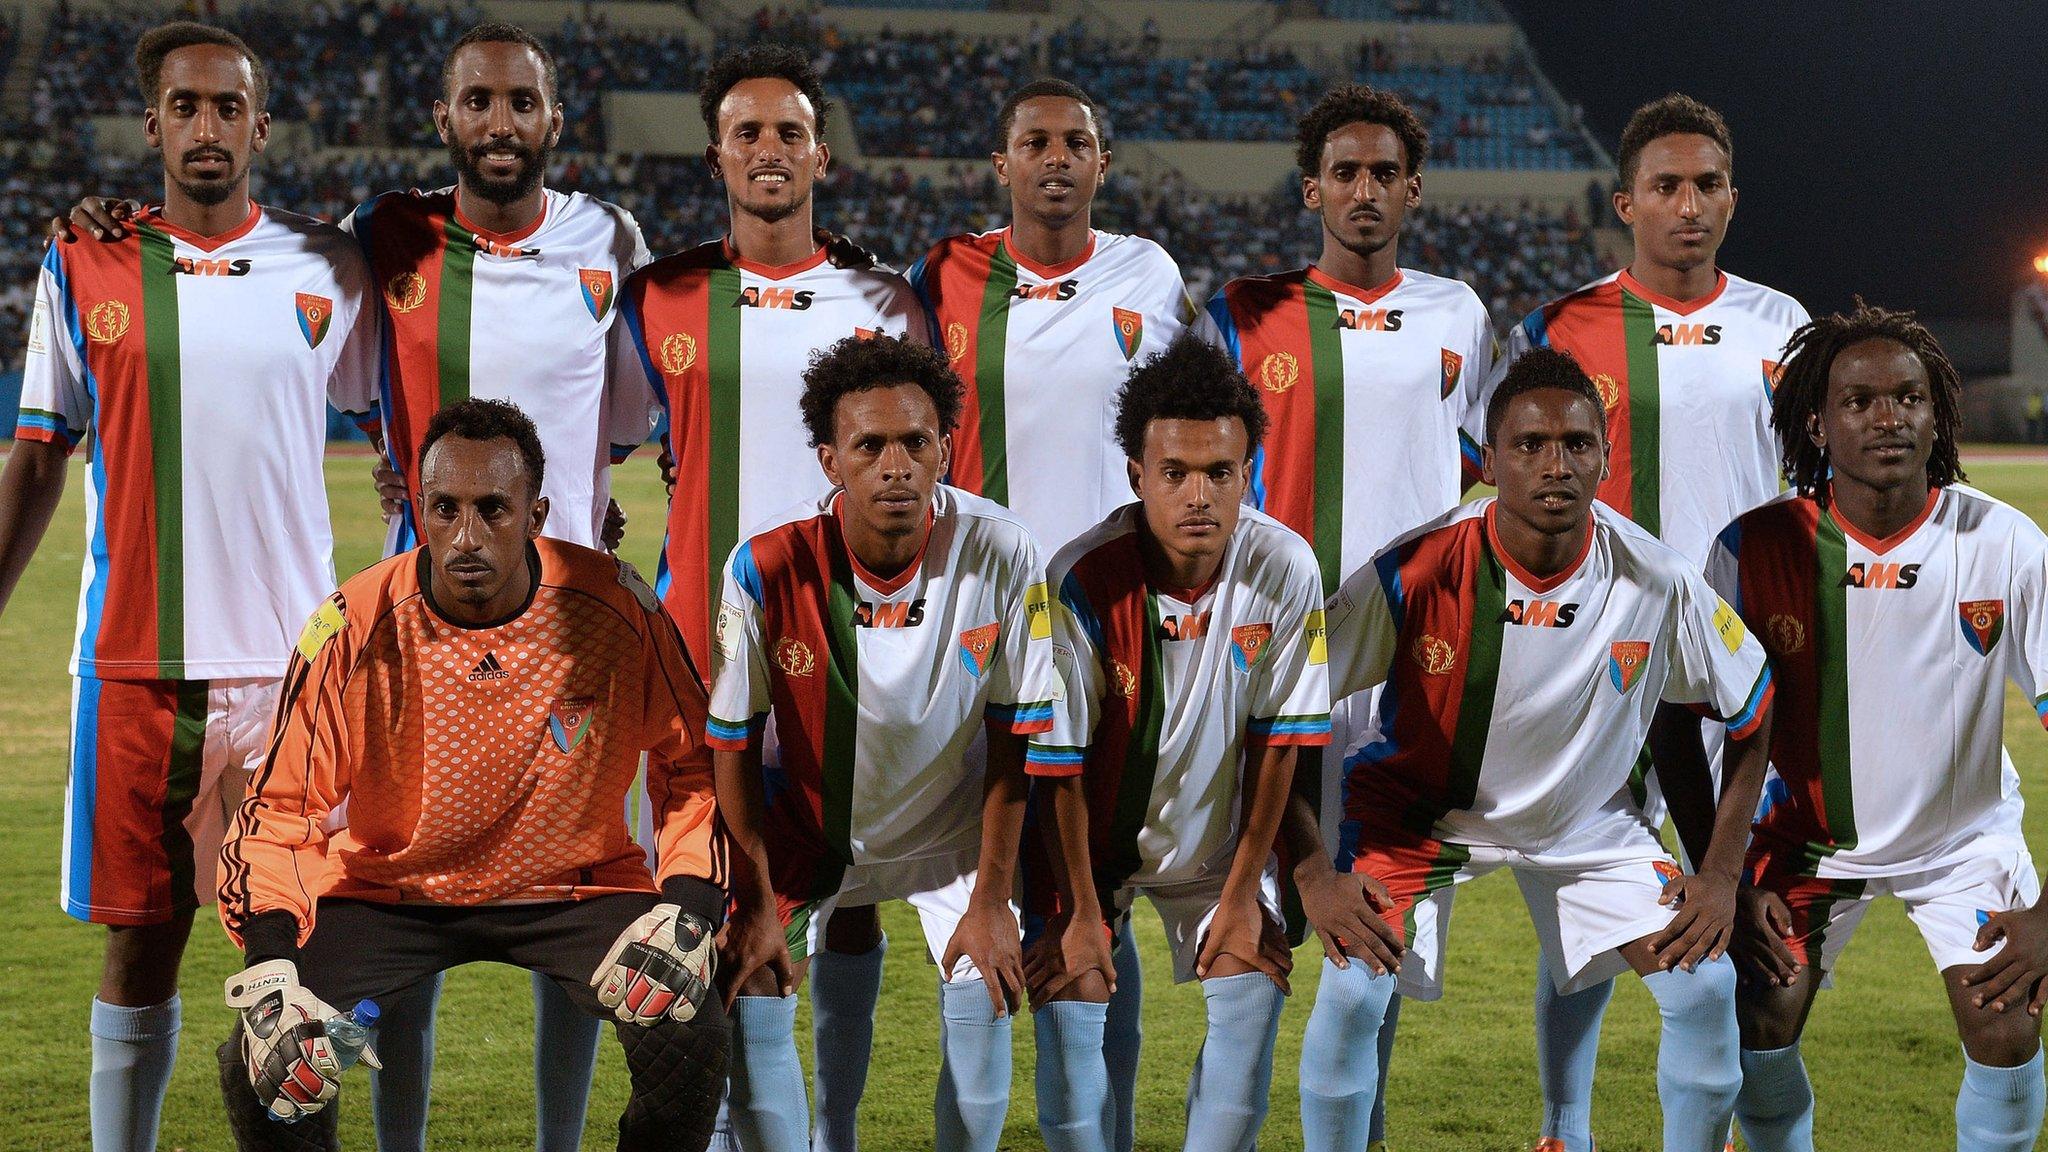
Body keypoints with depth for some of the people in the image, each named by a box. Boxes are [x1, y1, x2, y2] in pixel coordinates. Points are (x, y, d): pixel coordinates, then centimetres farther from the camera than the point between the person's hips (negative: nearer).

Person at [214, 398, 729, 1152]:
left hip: (575, 887, 0)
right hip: (389, 886, 0)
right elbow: (278, 812, -14)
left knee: (690, 1035, -26)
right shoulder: (356, 629, -17)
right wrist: (270, 978, -30)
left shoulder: (614, 609, -15)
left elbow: (695, 763, 0)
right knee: (263, 1068, -22)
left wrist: (683, 913, -15)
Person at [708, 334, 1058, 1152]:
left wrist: (992, 899, -10)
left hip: (951, 822, 0)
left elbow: (1015, 735, -13)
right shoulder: (767, 568, -27)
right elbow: (734, 744, -13)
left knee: (985, 999, -13)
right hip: (808, 822, 0)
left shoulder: (1001, 556, -25)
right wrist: (757, 904, -11)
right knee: (751, 1001, -9)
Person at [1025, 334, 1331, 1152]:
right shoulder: (1081, 582, -26)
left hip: (1217, 833, 2)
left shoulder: (1285, 570, -19)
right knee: (1068, 1006, -12)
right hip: (1091, 836, -2)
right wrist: (1082, 913, -12)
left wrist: (1244, 891, -6)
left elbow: (1276, 739, -8)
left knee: (1252, 1000, -11)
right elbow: (1057, 761, -17)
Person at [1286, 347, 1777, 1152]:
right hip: (1421, 808, -2)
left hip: (1588, 817, 2)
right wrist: (1315, 879, -23)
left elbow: (1752, 708, -3)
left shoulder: (1658, 582, -21)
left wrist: (1721, 875, -6)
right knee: (1350, 994, -21)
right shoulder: (1415, 575, -28)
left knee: (1706, 986, -10)